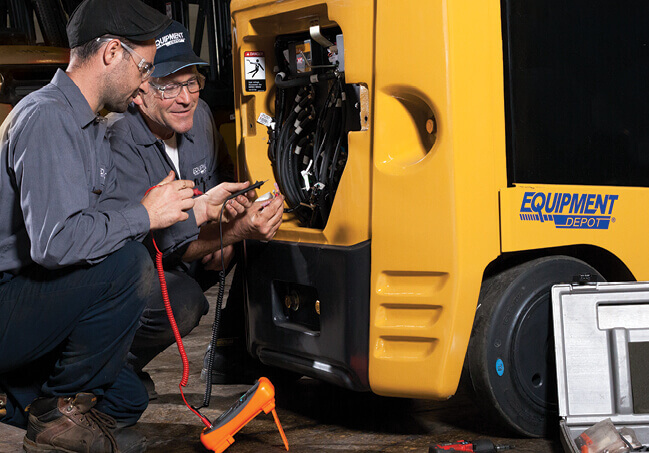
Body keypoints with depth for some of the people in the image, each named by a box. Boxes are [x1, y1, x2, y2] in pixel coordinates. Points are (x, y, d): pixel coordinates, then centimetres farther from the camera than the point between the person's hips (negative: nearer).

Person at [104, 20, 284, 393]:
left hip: (186, 261, 7)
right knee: (183, 303, -37)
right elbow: (157, 242, -34)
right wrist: (234, 232, -47)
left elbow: (223, 175, 13)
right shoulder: (118, 141, -29)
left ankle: (232, 345, 8)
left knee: (265, 232, -9)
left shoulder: (199, 115, -5)